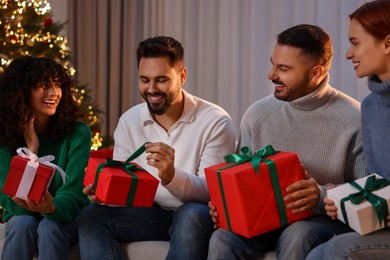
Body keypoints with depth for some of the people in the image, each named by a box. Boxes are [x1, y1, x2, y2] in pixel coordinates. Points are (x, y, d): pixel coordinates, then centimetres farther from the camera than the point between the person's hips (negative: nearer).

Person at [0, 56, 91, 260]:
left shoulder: (77, 133, -17)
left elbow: (72, 196, -24)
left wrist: (51, 208, -47)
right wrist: (31, 151, -24)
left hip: (66, 216, -1)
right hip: (21, 215, 1)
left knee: (50, 227, -33)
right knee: (23, 224, -32)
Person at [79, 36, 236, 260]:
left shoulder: (216, 122, -11)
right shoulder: (129, 121, 3)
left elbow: (212, 191, -17)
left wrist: (172, 176, -37)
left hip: (198, 215, -4)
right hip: (150, 213, 4)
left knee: (191, 217, -38)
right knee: (92, 217, -19)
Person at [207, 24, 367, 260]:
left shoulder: (354, 120, -10)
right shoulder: (257, 114, 4)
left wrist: (323, 195, -27)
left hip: (328, 220, -3)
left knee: (296, 236, -37)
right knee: (223, 238, -27)